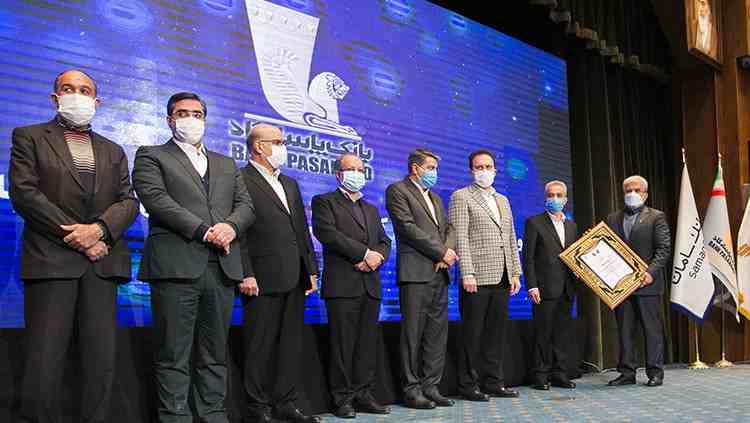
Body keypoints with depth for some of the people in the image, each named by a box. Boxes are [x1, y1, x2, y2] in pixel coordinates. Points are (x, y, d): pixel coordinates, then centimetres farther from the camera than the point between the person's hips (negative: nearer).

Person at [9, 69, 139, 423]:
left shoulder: (113, 152, 21)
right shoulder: (29, 137, 10)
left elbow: (129, 201, 10)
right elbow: (23, 193, -3)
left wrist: (99, 228, -11)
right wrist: (77, 238, -9)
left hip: (101, 262, 4)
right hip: (51, 260, -3)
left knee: (101, 361, 1)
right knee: (45, 362, -5)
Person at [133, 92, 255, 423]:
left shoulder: (227, 165, 25)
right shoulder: (151, 157, 10)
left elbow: (245, 205, 14)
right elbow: (156, 199, -6)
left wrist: (230, 226, -8)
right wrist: (203, 231, -14)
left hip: (222, 268, 5)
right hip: (176, 267, -4)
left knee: (215, 355, 8)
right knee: (174, 356, -3)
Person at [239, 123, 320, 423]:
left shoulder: (290, 185, 22)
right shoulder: (241, 180, -5)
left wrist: (311, 270, 15)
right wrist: (246, 274, -18)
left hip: (294, 279, 8)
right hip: (263, 280, -8)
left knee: (291, 344, 11)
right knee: (260, 347, 1)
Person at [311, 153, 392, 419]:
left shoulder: (372, 209, 25)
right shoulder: (324, 202, 5)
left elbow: (385, 241, 18)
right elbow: (327, 233, -11)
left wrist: (377, 257, -5)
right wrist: (365, 252, -13)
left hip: (371, 285, 6)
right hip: (342, 285, -6)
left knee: (368, 343, 5)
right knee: (343, 344, -4)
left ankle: (363, 395, 12)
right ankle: (343, 398, 3)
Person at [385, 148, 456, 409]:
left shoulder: (435, 198, 25)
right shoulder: (397, 190, 0)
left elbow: (448, 228, 18)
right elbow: (408, 227, -10)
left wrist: (449, 251, -4)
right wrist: (441, 252, -10)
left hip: (439, 272, 7)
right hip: (415, 271, -7)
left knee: (437, 333, 6)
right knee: (413, 333, -4)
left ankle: (430, 386, 12)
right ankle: (412, 388, 2)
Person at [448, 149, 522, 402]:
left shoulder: (503, 200, 21)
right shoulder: (461, 197, 0)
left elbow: (511, 239, 20)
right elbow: (460, 238, -9)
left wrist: (516, 273, 13)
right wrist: (467, 273, -17)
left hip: (502, 279, 6)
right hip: (477, 279, -6)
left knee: (496, 333, 10)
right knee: (472, 333, -1)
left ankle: (493, 382, 18)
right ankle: (468, 385, 7)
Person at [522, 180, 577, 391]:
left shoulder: (571, 225, 17)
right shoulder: (534, 223, -1)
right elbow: (528, 257, -6)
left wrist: (577, 272, 2)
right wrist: (531, 286, -13)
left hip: (566, 289, 6)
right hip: (545, 288, -5)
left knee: (563, 332, 8)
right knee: (543, 332, -1)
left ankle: (558, 373, 17)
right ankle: (540, 375, 6)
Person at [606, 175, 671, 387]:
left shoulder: (656, 217, 2)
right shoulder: (612, 219, 14)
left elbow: (664, 249, -5)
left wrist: (651, 272, -17)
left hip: (646, 283, -4)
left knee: (652, 329, 2)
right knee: (624, 330, 7)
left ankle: (655, 373, 9)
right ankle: (627, 373, 13)